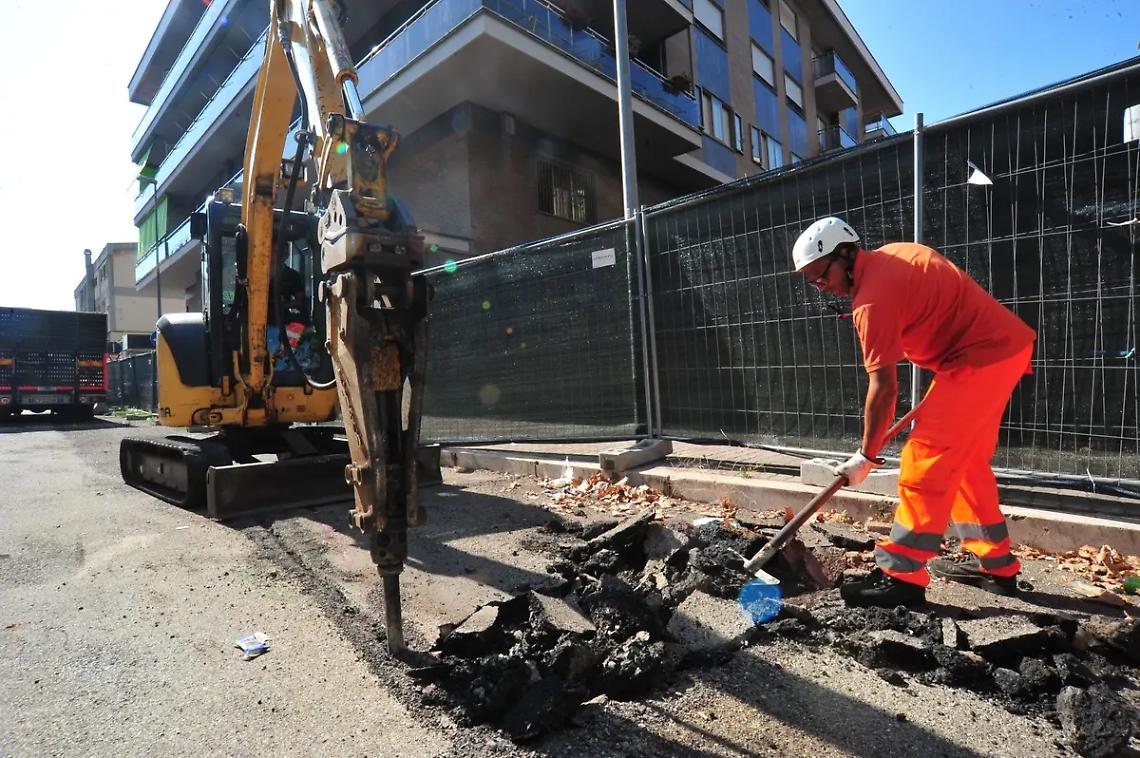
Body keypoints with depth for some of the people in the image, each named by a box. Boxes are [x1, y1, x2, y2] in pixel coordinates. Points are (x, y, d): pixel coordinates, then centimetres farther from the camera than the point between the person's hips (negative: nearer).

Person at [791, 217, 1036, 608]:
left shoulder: (873, 300, -20)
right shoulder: (893, 253, 8)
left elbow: (884, 388, -18)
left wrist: (866, 456, -8)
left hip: (981, 357, -10)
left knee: (925, 463, -11)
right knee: (966, 461, 17)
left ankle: (902, 577, -6)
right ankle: (995, 564, 28)